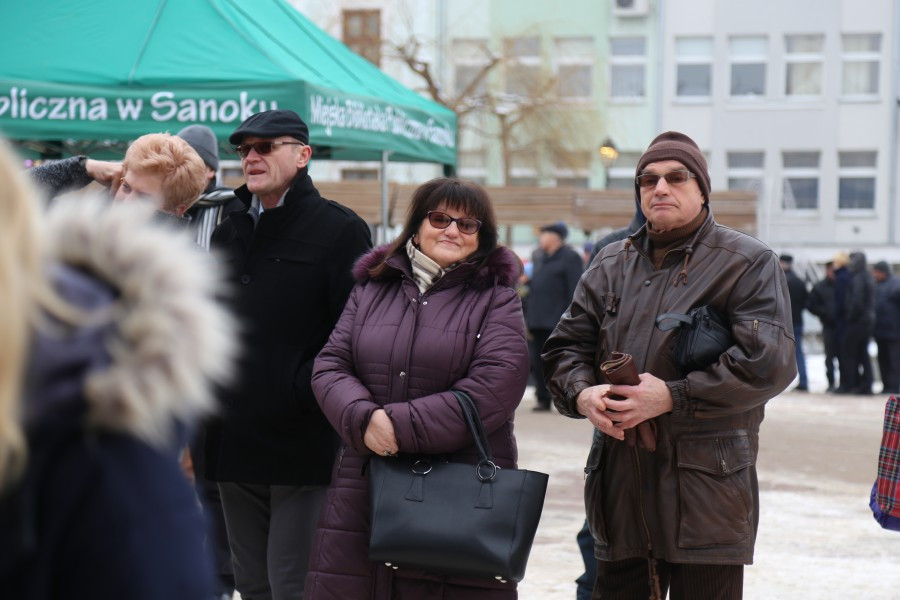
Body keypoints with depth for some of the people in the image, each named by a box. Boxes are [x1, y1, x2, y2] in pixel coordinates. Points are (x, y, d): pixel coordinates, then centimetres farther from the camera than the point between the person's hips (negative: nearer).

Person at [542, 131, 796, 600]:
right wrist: (583, 393, -9)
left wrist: (672, 396, -18)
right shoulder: (611, 264, 16)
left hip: (707, 489, -5)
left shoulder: (747, 263, -1)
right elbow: (566, 346, 15)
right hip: (619, 485, 5)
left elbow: (768, 362, -13)